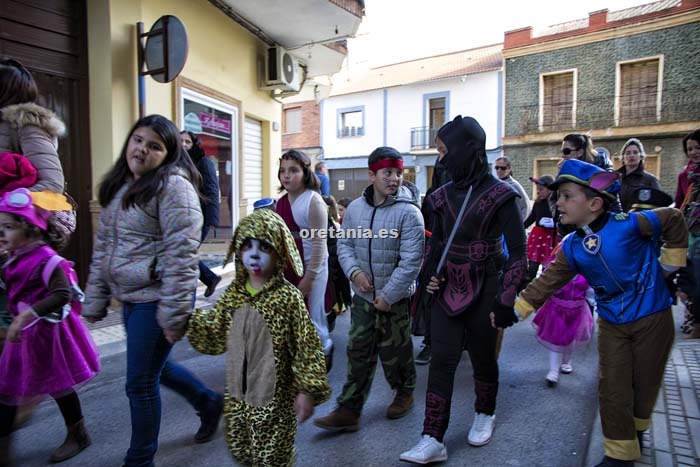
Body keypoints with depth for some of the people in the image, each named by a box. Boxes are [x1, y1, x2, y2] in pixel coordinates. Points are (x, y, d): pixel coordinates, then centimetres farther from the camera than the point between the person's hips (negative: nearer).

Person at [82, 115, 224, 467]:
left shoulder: (173, 186, -15)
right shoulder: (118, 186, 10)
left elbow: (181, 255, -20)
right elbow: (103, 248, 13)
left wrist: (173, 314, -21)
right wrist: (94, 302, 11)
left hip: (156, 299, -8)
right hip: (129, 298, 9)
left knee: (140, 382, 4)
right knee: (153, 366, 22)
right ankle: (209, 402, 46)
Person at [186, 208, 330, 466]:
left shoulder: (288, 297, -19)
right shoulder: (234, 293, -2)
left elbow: (306, 348, -16)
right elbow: (215, 332, 10)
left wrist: (307, 390, -15)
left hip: (274, 395, -5)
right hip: (238, 391, 6)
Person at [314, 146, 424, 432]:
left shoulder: (408, 212, -15)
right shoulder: (355, 208, 1)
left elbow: (411, 260, -18)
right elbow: (344, 244, 8)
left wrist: (388, 296, -17)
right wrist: (354, 271, -11)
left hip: (395, 298, -4)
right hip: (362, 296, 4)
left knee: (394, 351, 13)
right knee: (358, 353, 10)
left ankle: (404, 392, 40)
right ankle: (348, 410, 20)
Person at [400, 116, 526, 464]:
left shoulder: (499, 195, -10)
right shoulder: (444, 195, 5)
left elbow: (517, 250, -9)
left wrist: (506, 298, -12)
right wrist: (431, 274, 1)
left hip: (483, 291, -4)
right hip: (447, 290, 4)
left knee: (482, 357, 14)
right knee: (441, 361, 2)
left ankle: (484, 415, 40)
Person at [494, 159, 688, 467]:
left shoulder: (628, 225, -23)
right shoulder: (571, 247, -9)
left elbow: (673, 220, -8)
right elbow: (548, 282, -9)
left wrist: (670, 264, -3)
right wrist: (514, 311, -15)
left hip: (652, 316, -3)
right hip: (611, 322, 3)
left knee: (645, 382, 14)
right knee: (612, 388, 4)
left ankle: (637, 427, 44)